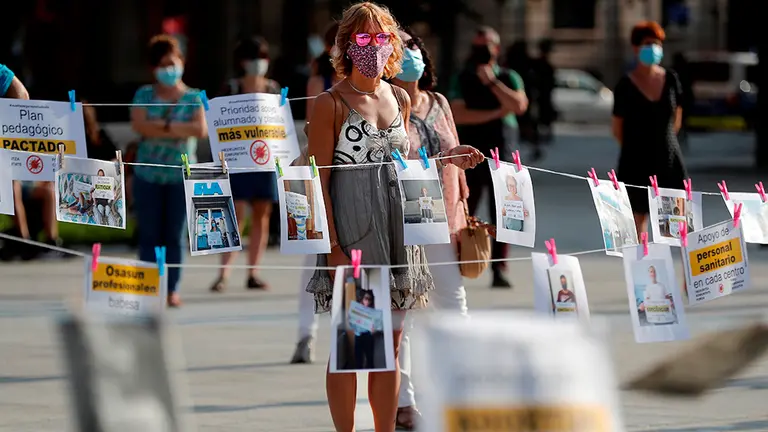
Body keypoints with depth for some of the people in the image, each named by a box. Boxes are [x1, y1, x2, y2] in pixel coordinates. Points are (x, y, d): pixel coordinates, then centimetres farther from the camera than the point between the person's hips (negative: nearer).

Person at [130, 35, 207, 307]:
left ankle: (172, 290, 4)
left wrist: (163, 126, -12)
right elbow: (138, 125, -11)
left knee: (175, 235, 0)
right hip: (148, 175, 1)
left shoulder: (193, 98, 5)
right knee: (149, 235, 0)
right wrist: (179, 129, -11)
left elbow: (201, 129, -11)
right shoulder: (144, 95, 6)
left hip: (181, 176, -1)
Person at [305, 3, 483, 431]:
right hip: (352, 232, -6)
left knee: (390, 345, 8)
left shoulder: (400, 99, 11)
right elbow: (319, 180, -10)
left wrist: (445, 158, 6)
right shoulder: (331, 104, -7)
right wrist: (333, 245, -17)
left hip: (396, 231, 6)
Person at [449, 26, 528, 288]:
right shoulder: (462, 79, 8)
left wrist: (492, 82, -11)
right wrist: (495, 113, -10)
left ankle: (498, 271, -1)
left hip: (502, 156, 1)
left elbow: (519, 105, -9)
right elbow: (458, 114, -7)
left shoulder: (509, 78, 10)